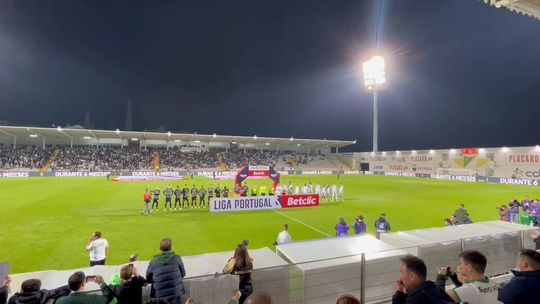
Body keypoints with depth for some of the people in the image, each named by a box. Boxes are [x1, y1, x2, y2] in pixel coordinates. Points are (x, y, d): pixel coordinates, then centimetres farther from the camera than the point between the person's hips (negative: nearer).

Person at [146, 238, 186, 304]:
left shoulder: (153, 262, -4)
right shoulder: (177, 258, -7)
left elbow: (148, 280, 6)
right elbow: (183, 274, 5)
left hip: (160, 297, 1)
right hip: (176, 295, -1)